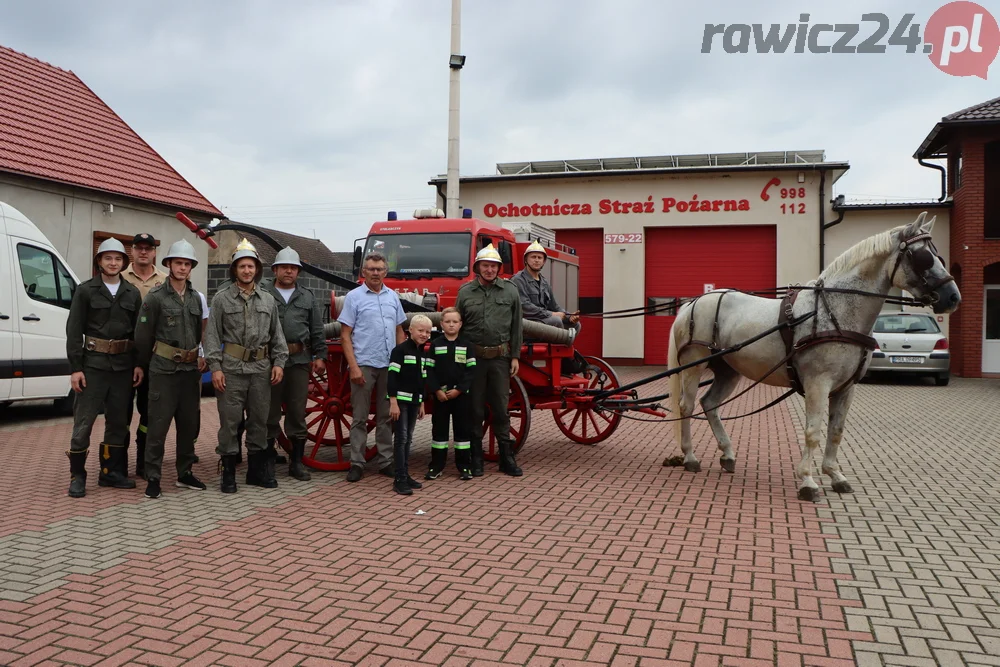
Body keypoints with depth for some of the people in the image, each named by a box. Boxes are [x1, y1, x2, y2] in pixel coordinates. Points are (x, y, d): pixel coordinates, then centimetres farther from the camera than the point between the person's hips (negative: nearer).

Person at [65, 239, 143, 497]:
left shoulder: (132, 294, 9)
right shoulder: (85, 290, 0)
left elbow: (139, 331, 10)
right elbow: (74, 331, -4)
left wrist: (139, 364, 3)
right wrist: (75, 368, -10)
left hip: (123, 366, 4)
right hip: (93, 364, -3)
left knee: (118, 421, 10)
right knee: (84, 421, -2)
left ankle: (111, 471, 21)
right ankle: (77, 475, 8)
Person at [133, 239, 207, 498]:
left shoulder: (195, 298, 11)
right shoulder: (155, 297, -5)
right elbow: (143, 336, -2)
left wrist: (199, 357, 14)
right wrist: (143, 366, 3)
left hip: (190, 370, 5)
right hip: (164, 370, -5)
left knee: (189, 424, 10)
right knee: (158, 425, -4)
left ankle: (185, 473, 21)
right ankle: (152, 478, 4)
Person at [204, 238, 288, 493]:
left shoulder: (268, 300, 12)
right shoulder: (221, 298, 2)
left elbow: (277, 335, 13)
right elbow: (212, 335, -2)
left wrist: (279, 362, 3)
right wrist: (215, 367, -10)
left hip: (261, 368, 3)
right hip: (232, 367, -3)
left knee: (260, 420, 10)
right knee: (230, 420, 0)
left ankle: (256, 470, 22)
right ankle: (228, 472, 11)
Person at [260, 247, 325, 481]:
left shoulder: (307, 298, 16)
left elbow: (317, 331, 15)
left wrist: (320, 356, 7)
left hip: (299, 361, 3)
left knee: (297, 414, 7)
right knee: (270, 412, 5)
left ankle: (296, 462, 16)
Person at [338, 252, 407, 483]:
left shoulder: (393, 296, 11)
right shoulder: (354, 297, -1)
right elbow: (345, 335, -5)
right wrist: (353, 366, -13)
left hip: (389, 365, 4)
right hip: (364, 364, -4)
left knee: (386, 416, 10)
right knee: (360, 418, 2)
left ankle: (386, 461, 18)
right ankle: (356, 463, 8)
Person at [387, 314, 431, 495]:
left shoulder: (422, 352, 13)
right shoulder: (400, 350, -12)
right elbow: (392, 377, -16)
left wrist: (422, 403, 18)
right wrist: (393, 402, -21)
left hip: (414, 401, 7)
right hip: (401, 399, -7)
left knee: (408, 439, 12)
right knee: (401, 438, -6)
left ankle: (406, 475, 18)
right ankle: (400, 479, -4)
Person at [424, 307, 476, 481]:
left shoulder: (466, 345, 3)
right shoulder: (435, 344, 4)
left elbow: (471, 369, -2)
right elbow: (429, 369, 0)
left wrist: (459, 389, -12)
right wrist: (436, 390, -11)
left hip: (461, 394, 0)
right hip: (440, 394, 0)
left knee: (462, 428, 3)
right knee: (439, 428, 5)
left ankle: (464, 466, 11)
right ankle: (436, 466, 13)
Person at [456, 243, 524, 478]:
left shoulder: (510, 291, 5)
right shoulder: (465, 292, 4)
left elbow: (516, 327, 7)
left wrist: (515, 356, 2)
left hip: (500, 357, 0)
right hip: (473, 357, 0)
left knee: (501, 409, 6)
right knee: (474, 409, 6)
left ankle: (507, 458, 15)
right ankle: (476, 459, 15)